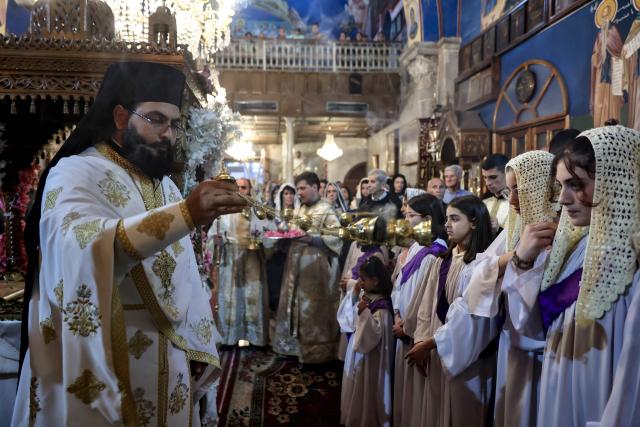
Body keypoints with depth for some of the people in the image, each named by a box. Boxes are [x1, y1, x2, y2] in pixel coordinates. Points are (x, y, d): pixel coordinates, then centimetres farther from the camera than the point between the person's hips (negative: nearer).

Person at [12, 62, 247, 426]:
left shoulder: (166, 185, 12)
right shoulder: (76, 174, -10)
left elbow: (184, 275, 9)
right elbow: (82, 245, -32)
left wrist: (197, 348, 5)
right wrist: (186, 214, -43)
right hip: (103, 365, -6)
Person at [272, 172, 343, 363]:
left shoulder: (326, 210, -8)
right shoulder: (298, 210, 14)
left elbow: (337, 236, -16)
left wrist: (311, 238, -21)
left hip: (315, 263, -7)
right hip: (296, 262, 7)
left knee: (312, 306, -1)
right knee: (294, 303, 11)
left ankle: (315, 349, 11)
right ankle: (294, 344, 24)